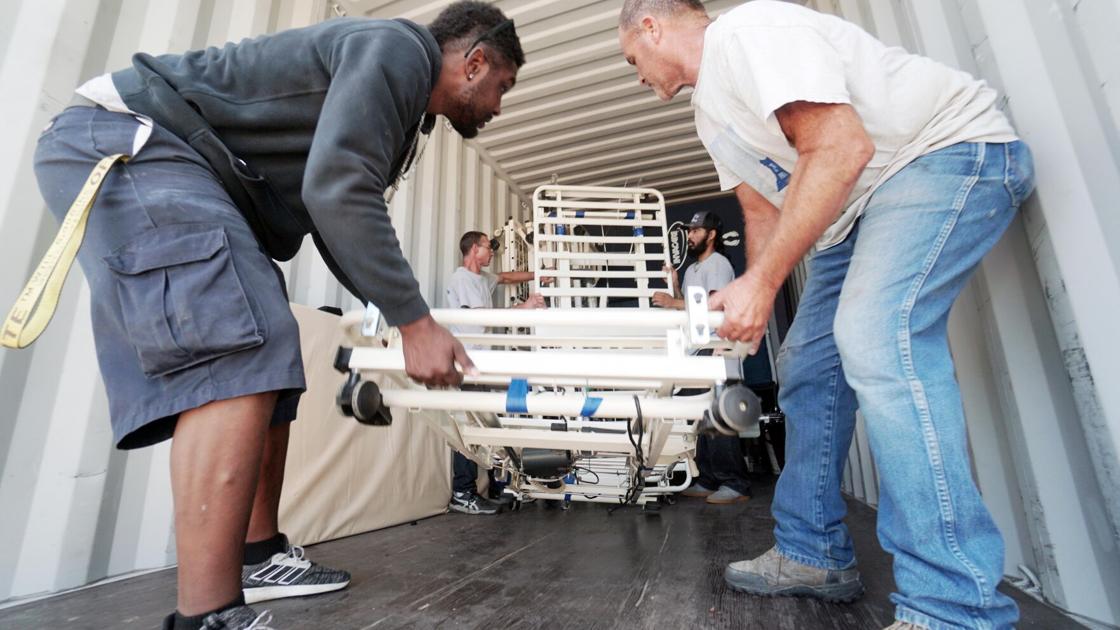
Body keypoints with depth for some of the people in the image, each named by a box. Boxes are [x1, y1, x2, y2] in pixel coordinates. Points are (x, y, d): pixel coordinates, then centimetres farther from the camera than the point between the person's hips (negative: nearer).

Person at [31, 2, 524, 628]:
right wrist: (415, 322, -22)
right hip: (127, 139, -10)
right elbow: (336, 192, -26)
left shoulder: (403, 109, 17)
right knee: (244, 348, -24)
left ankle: (259, 555, 16)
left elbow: (338, 227, 19)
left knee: (267, 357, 6)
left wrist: (411, 314, 16)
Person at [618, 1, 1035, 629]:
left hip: (956, 150, -9)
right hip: (861, 207, 10)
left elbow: (842, 149, -26)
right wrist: (752, 306, 3)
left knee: (875, 335, -30)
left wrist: (762, 281, -27)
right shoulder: (711, 112, 14)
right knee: (805, 364, 3)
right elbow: (764, 209, 13)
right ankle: (815, 555, 14)